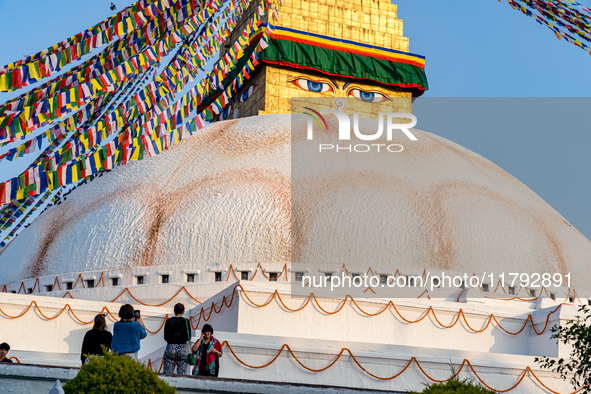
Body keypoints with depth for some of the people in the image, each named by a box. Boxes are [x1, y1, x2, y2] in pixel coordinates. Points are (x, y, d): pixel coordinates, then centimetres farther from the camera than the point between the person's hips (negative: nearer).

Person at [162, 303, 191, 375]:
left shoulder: (168, 321, 2)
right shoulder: (185, 321, -1)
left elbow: (166, 337, 4)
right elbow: (188, 337, 0)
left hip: (170, 348, 1)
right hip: (183, 349, -1)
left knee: (167, 374, 3)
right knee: (181, 374, 0)